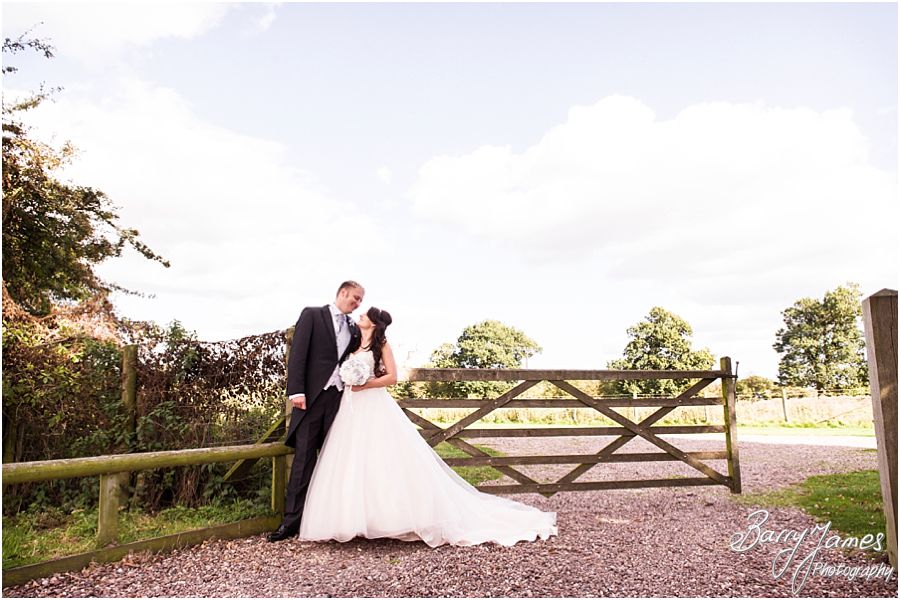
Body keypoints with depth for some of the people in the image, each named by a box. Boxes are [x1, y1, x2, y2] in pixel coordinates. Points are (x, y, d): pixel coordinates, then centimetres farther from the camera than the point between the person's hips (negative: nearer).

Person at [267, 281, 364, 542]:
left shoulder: (354, 329, 17)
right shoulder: (312, 315, 2)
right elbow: (298, 353, -6)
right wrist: (296, 390, -14)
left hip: (339, 397, 4)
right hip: (312, 395, -4)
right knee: (304, 457, -2)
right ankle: (292, 519, 6)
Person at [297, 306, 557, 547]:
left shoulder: (381, 343, 1)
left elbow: (392, 376, -7)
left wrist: (367, 384, -18)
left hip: (376, 409, -6)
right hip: (353, 411, 7)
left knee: (386, 462, -10)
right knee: (352, 465, 2)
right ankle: (356, 519, 8)